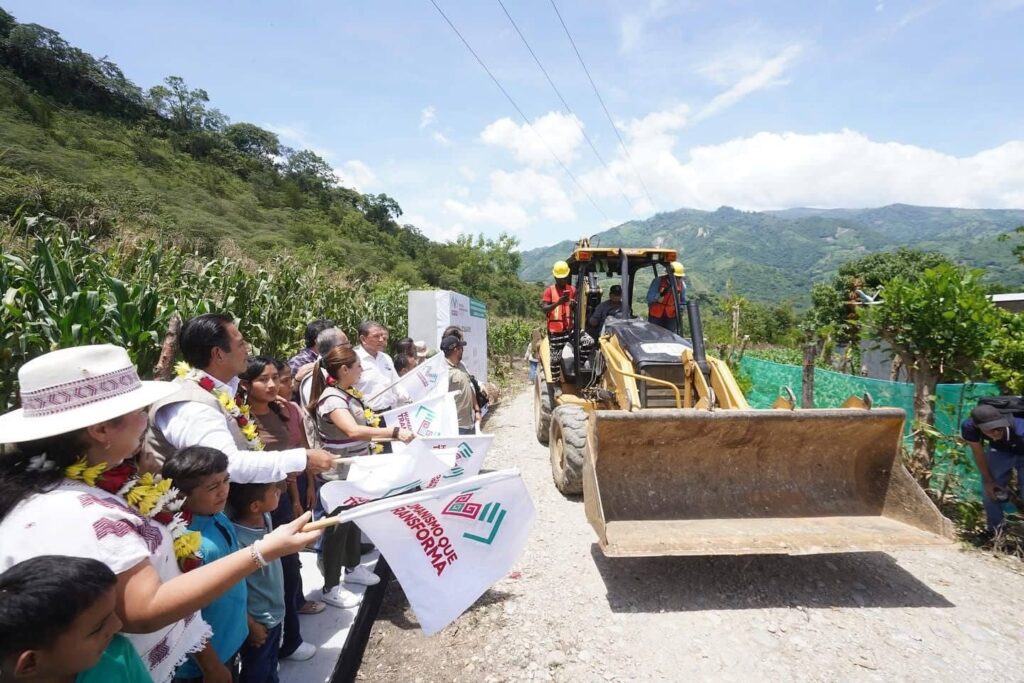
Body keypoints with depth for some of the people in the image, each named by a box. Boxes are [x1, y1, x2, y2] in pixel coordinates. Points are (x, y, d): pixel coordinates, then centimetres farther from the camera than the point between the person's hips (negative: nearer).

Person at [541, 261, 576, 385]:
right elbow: (544, 309, -14)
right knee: (555, 358, 2)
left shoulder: (572, 289, 6)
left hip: (569, 328, 3)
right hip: (555, 330, -3)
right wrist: (557, 303, -30)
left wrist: (574, 305, -12)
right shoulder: (549, 290, -5)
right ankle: (556, 382, 15)